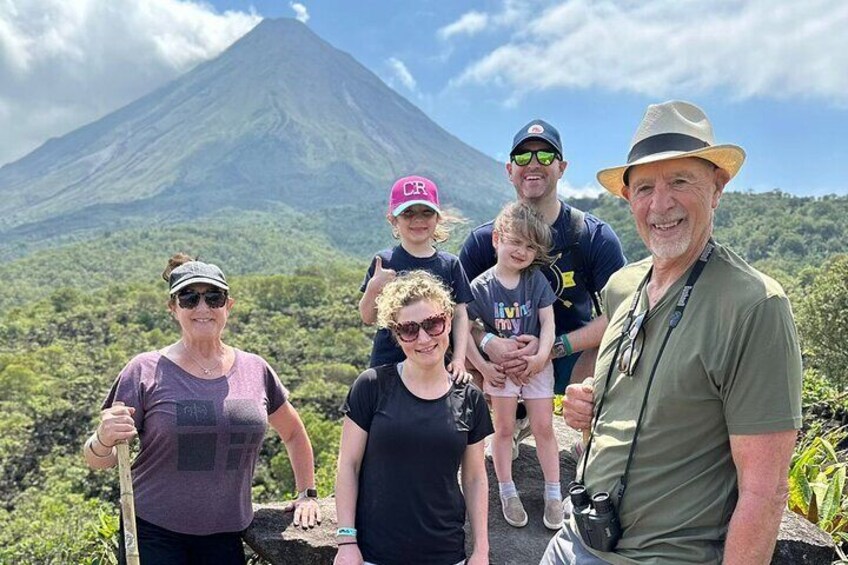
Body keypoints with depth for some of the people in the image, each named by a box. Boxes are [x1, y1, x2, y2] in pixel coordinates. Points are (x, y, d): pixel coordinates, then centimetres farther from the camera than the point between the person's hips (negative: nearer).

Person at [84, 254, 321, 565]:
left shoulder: (255, 370, 0)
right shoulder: (145, 371, -7)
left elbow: (293, 432, 15)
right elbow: (98, 459, -5)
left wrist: (307, 494, 11)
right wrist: (104, 440, -25)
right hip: (154, 535, -2)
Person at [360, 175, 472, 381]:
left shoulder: (450, 264, 5)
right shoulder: (384, 262, 0)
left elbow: (460, 316, 6)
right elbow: (368, 318, 1)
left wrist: (459, 359, -4)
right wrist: (373, 288, -16)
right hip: (388, 364, -1)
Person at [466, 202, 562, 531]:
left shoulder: (537, 280, -6)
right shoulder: (480, 287, -11)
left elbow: (548, 322, -7)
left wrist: (541, 356, -21)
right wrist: (483, 366, -14)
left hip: (536, 364, 1)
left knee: (543, 427, 5)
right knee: (504, 428, 7)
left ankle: (553, 494, 18)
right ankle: (507, 493, 22)